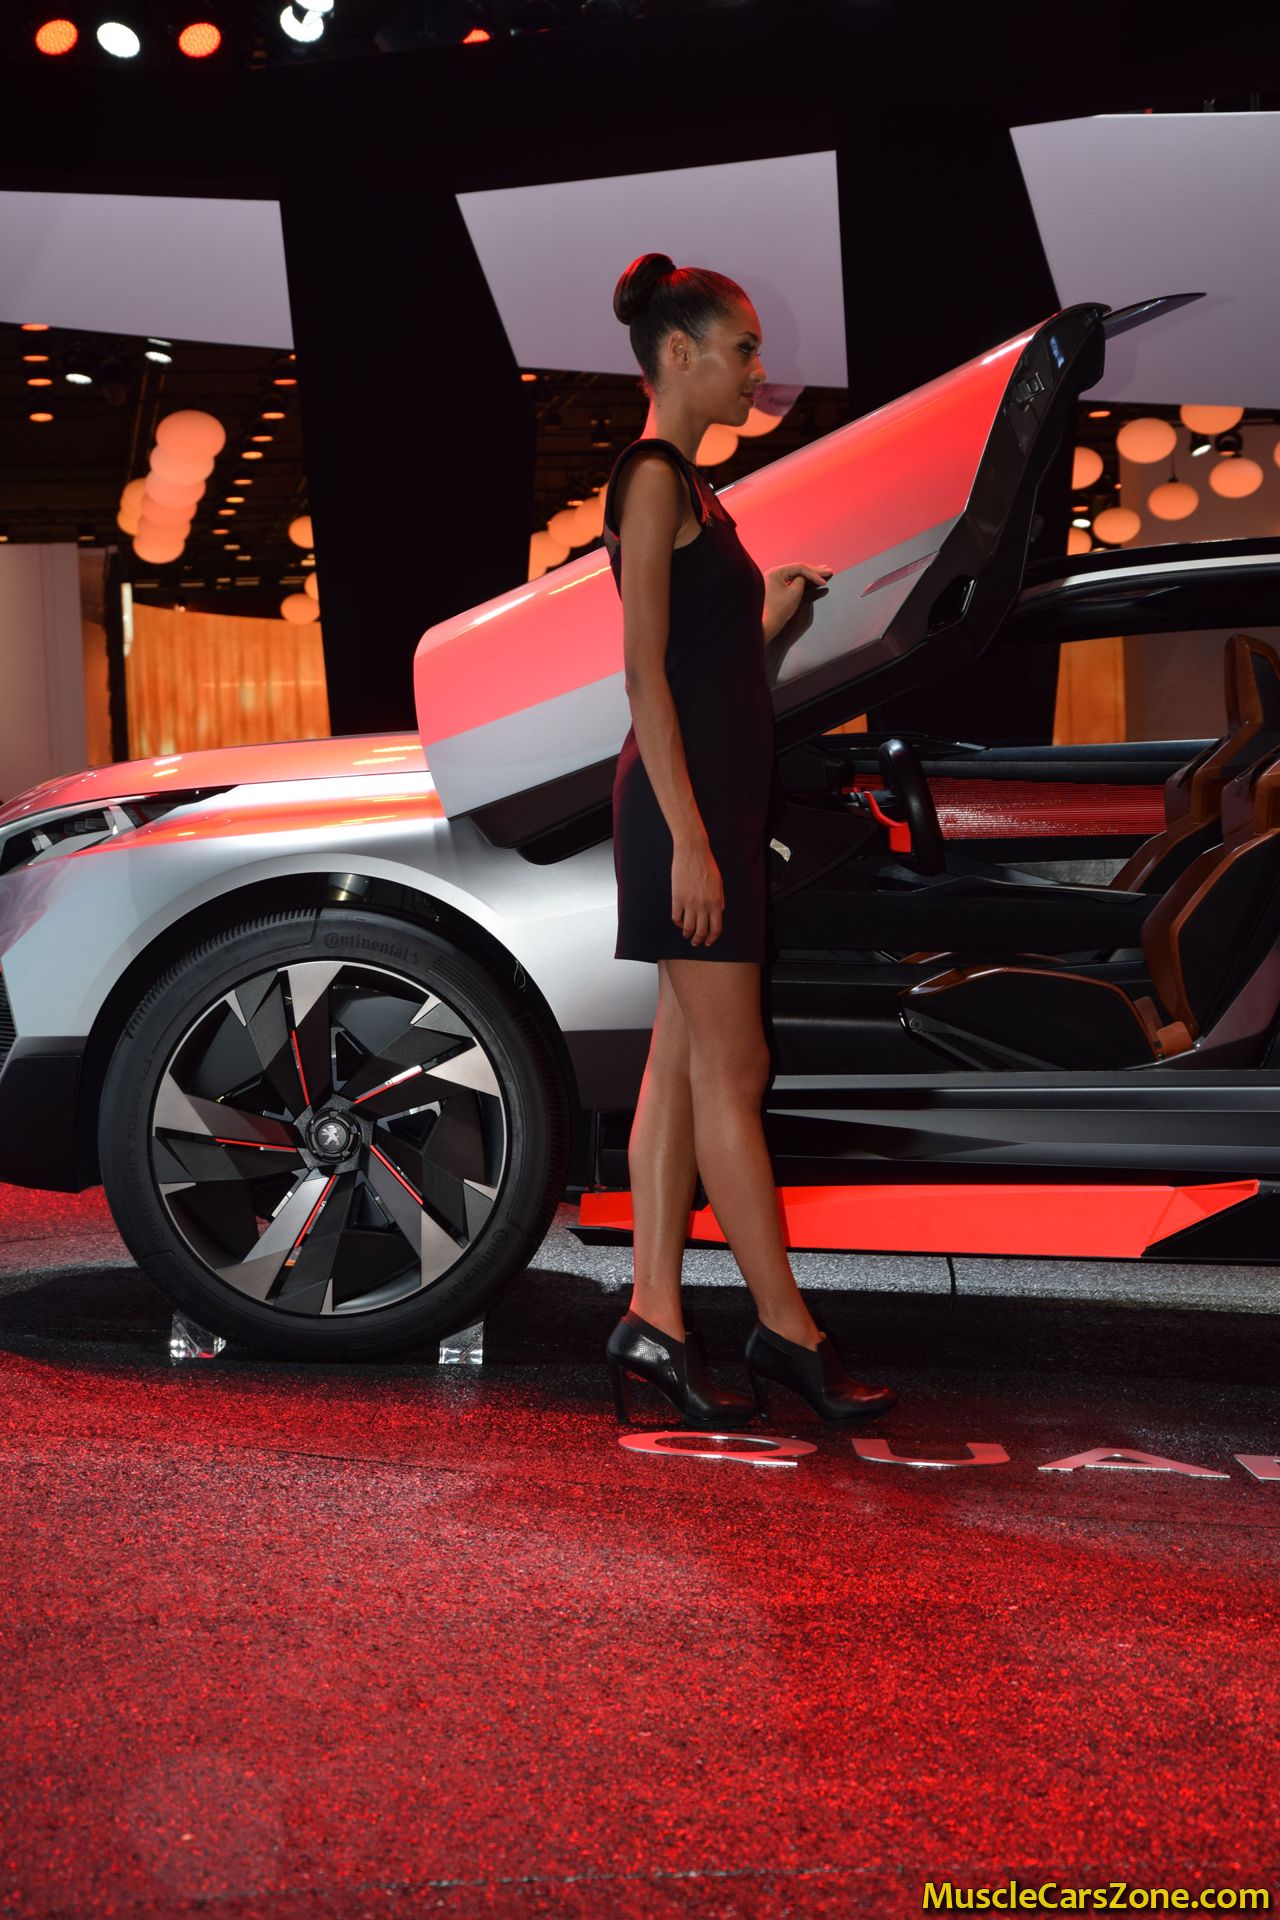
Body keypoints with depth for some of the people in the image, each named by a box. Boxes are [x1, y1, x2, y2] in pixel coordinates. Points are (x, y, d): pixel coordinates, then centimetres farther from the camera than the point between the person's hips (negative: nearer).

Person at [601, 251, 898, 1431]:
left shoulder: (690, 486, 20)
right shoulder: (652, 476, -9)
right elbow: (645, 671, -16)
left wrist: (773, 616, 16)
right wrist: (687, 834, -20)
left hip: (719, 792, 10)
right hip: (688, 797, -10)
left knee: (684, 1067, 8)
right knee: (730, 1070, -4)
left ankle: (654, 1317, 12)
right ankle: (788, 1329, 3)